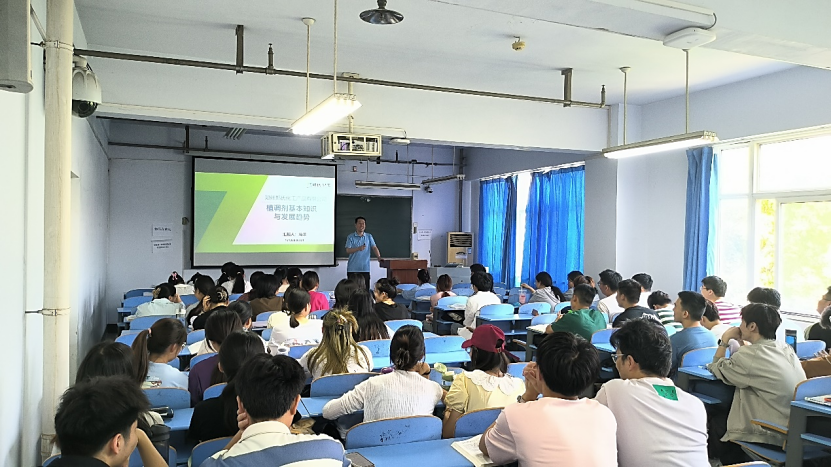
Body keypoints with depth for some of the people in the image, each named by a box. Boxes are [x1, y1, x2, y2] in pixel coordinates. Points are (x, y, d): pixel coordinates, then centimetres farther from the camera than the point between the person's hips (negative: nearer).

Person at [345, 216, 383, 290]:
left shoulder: (369, 236, 10)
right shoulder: (350, 237, 4)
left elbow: (374, 247, 0)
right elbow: (348, 251, -6)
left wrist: (379, 257, -17)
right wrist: (358, 248, -22)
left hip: (365, 269, 2)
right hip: (353, 269, -2)